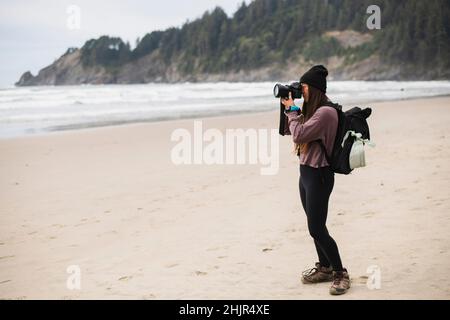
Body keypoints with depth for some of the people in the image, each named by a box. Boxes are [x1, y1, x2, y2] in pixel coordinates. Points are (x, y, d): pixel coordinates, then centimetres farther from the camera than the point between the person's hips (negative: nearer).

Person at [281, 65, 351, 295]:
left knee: (316, 229, -6)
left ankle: (341, 273, 6)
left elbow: (298, 135, -22)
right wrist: (288, 109, 8)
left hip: (319, 175, -9)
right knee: (315, 227, 15)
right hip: (306, 172, 9)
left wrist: (292, 110, -10)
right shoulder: (313, 110, 12)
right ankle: (325, 268, 27)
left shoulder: (326, 112, -18)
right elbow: (292, 131, 17)